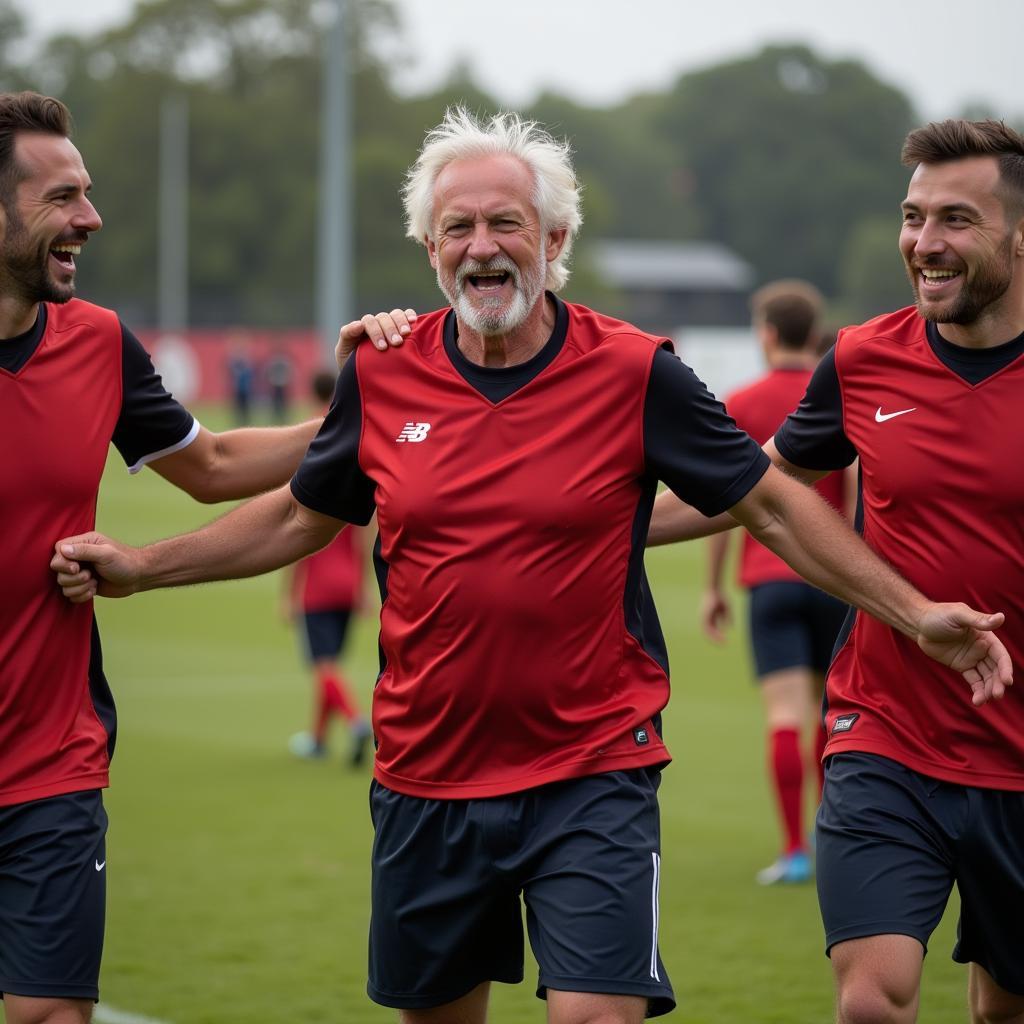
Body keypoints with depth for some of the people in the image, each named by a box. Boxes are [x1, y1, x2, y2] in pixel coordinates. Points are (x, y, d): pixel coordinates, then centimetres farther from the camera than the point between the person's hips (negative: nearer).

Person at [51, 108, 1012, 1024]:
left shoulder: (633, 373, -7)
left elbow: (772, 506, 1)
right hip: (425, 778, 4)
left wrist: (915, 614, -5)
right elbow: (301, 515, 17)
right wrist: (137, 567, 15)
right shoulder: (382, 376, 1)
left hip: (592, 776, -3)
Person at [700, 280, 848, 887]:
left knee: (786, 713, -7)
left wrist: (713, 587, 8)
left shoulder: (739, 407, 2)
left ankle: (796, 851, -15)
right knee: (829, 712, 17)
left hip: (769, 579, -1)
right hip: (831, 577, 2)